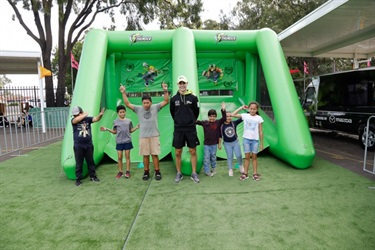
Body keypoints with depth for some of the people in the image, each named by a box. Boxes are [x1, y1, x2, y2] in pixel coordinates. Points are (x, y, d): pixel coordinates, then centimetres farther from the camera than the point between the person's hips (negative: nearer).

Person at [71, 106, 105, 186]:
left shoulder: (88, 119, -1)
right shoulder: (73, 120, -3)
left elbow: (96, 119, -16)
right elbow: (77, 120, -25)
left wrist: (100, 115, -36)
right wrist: (85, 115, -15)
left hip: (89, 145, 1)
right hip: (78, 146, -1)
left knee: (91, 162, 14)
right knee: (79, 164, 8)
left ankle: (92, 176, 27)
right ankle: (78, 179, 20)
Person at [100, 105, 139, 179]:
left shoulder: (129, 121, 3)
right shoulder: (115, 121, 3)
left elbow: (130, 130, 10)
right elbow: (114, 132, 7)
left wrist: (137, 127, -3)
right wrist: (107, 129, -3)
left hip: (127, 141, 0)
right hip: (119, 142, 0)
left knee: (127, 156, 4)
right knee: (119, 157, 4)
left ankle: (127, 171, 13)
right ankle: (120, 172, 15)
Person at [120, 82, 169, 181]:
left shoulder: (155, 107, 3)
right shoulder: (138, 109, 5)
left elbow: (166, 101, -2)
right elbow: (127, 104, 3)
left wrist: (165, 91, -14)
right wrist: (124, 93, -5)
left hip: (154, 135, -1)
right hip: (143, 136, 2)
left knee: (155, 154, 2)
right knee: (145, 155, 8)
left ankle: (157, 172, 12)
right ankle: (146, 172, 19)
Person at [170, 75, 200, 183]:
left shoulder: (193, 97, -2)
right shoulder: (174, 99, 2)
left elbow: (196, 112, 7)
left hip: (191, 129, -1)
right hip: (178, 129, 1)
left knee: (193, 151, 5)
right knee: (178, 152, 5)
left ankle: (194, 173, 17)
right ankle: (179, 173, 20)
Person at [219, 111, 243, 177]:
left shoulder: (234, 123, -9)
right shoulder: (222, 126, -11)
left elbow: (242, 118, -12)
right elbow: (220, 136, -4)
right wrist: (219, 144, -1)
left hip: (235, 142, 1)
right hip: (227, 144, -1)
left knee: (238, 155, 3)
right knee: (229, 157, 8)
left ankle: (240, 165, 31)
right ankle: (230, 170, 22)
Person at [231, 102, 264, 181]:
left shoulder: (259, 118, -1)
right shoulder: (245, 116, 0)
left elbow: (260, 131, 1)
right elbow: (233, 115, -3)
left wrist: (261, 143, 1)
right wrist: (241, 108, -2)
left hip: (255, 140, 0)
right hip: (246, 139, 1)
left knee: (254, 156, 8)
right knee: (247, 156, 7)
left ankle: (255, 174, 17)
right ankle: (245, 173, 15)